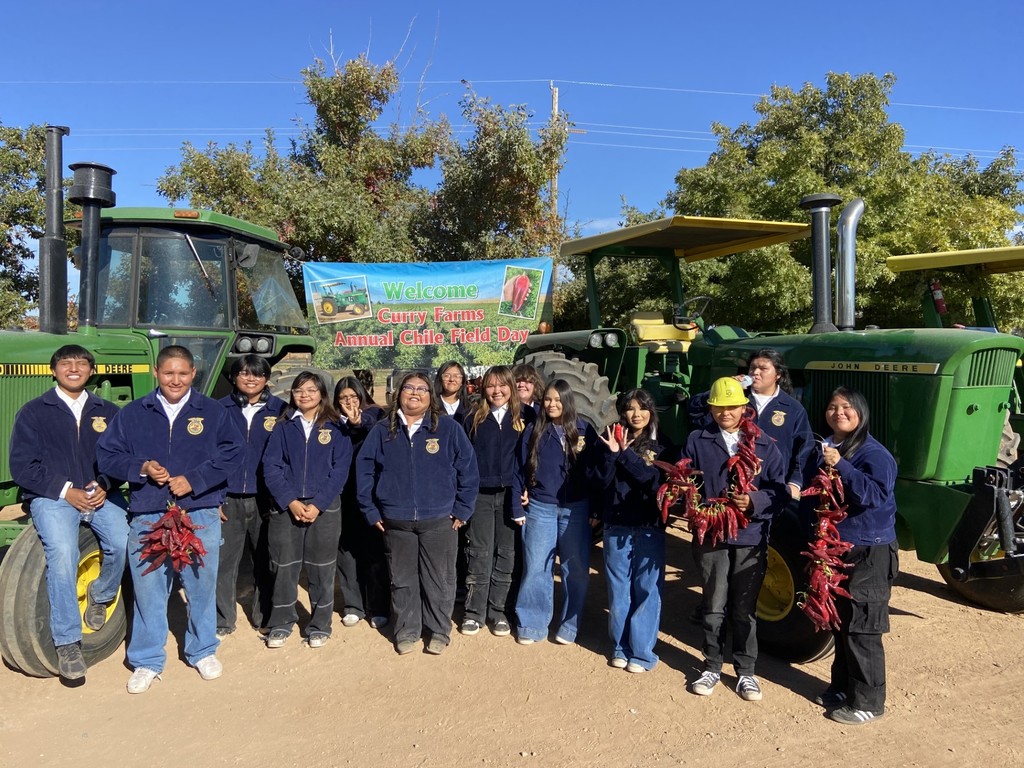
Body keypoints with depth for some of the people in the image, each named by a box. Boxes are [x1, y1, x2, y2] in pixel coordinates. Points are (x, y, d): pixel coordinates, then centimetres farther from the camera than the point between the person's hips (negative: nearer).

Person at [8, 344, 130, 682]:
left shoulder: (108, 412, 14)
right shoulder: (33, 412, 6)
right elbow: (22, 466, 0)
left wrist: (105, 485, -10)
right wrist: (65, 491, -11)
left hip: (101, 496, 2)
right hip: (52, 497, -2)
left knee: (123, 543, -25)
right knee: (62, 551, -29)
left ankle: (100, 595, 9)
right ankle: (67, 643, -18)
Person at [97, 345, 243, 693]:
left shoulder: (212, 412, 3)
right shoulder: (133, 413, 6)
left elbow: (233, 453, -4)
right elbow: (107, 455, 6)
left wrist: (194, 480, -14)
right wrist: (141, 468, -12)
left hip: (201, 515, 0)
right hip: (147, 517, 1)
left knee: (202, 586, 10)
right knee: (148, 589, 6)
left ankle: (203, 651, 29)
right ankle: (146, 661, 23)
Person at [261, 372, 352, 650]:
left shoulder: (335, 428, 2)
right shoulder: (283, 426, 5)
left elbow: (340, 469, -3)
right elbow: (271, 466, -1)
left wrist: (318, 504, -12)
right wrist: (291, 502, -12)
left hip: (324, 508, -1)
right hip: (285, 507, 1)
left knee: (321, 569, 5)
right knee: (284, 567, 6)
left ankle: (319, 626, 18)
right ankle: (281, 623, 21)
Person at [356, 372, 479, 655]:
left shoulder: (448, 428, -2)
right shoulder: (382, 431, 4)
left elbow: (468, 469, -1)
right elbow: (363, 469, 6)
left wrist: (462, 510, -3)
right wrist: (371, 511, 3)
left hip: (439, 521, -1)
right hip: (396, 522, 2)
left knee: (439, 580, 7)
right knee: (402, 580, 11)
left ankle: (439, 631, 23)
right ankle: (406, 631, 27)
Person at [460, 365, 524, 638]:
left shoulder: (522, 418, 4)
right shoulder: (474, 418, 3)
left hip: (510, 494, 1)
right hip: (480, 494, -1)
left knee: (506, 554, 7)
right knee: (479, 554, 3)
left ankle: (499, 611, 19)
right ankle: (474, 612, 14)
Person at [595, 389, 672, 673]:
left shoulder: (661, 447, 2)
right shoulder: (612, 439, 6)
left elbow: (656, 480, -13)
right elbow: (603, 480, -2)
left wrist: (626, 453, -17)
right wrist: (612, 452, -16)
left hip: (650, 527, -1)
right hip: (616, 525, 2)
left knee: (647, 590, 1)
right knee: (618, 589, 8)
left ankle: (641, 652, 12)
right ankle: (620, 647, 21)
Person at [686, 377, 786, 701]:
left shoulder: (764, 445, 2)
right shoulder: (697, 441, 2)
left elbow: (780, 491, -2)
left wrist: (755, 502, -20)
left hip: (751, 539, 0)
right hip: (711, 537, 0)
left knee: (745, 610, 9)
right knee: (714, 607, 9)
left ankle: (746, 672, 25)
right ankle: (712, 667, 26)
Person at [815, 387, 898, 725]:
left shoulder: (874, 453, -13)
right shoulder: (825, 448, 9)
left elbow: (876, 494, -28)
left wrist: (841, 465, -33)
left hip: (867, 554, -7)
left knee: (861, 630, -1)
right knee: (840, 623, 17)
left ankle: (868, 701, 12)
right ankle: (842, 687, 31)